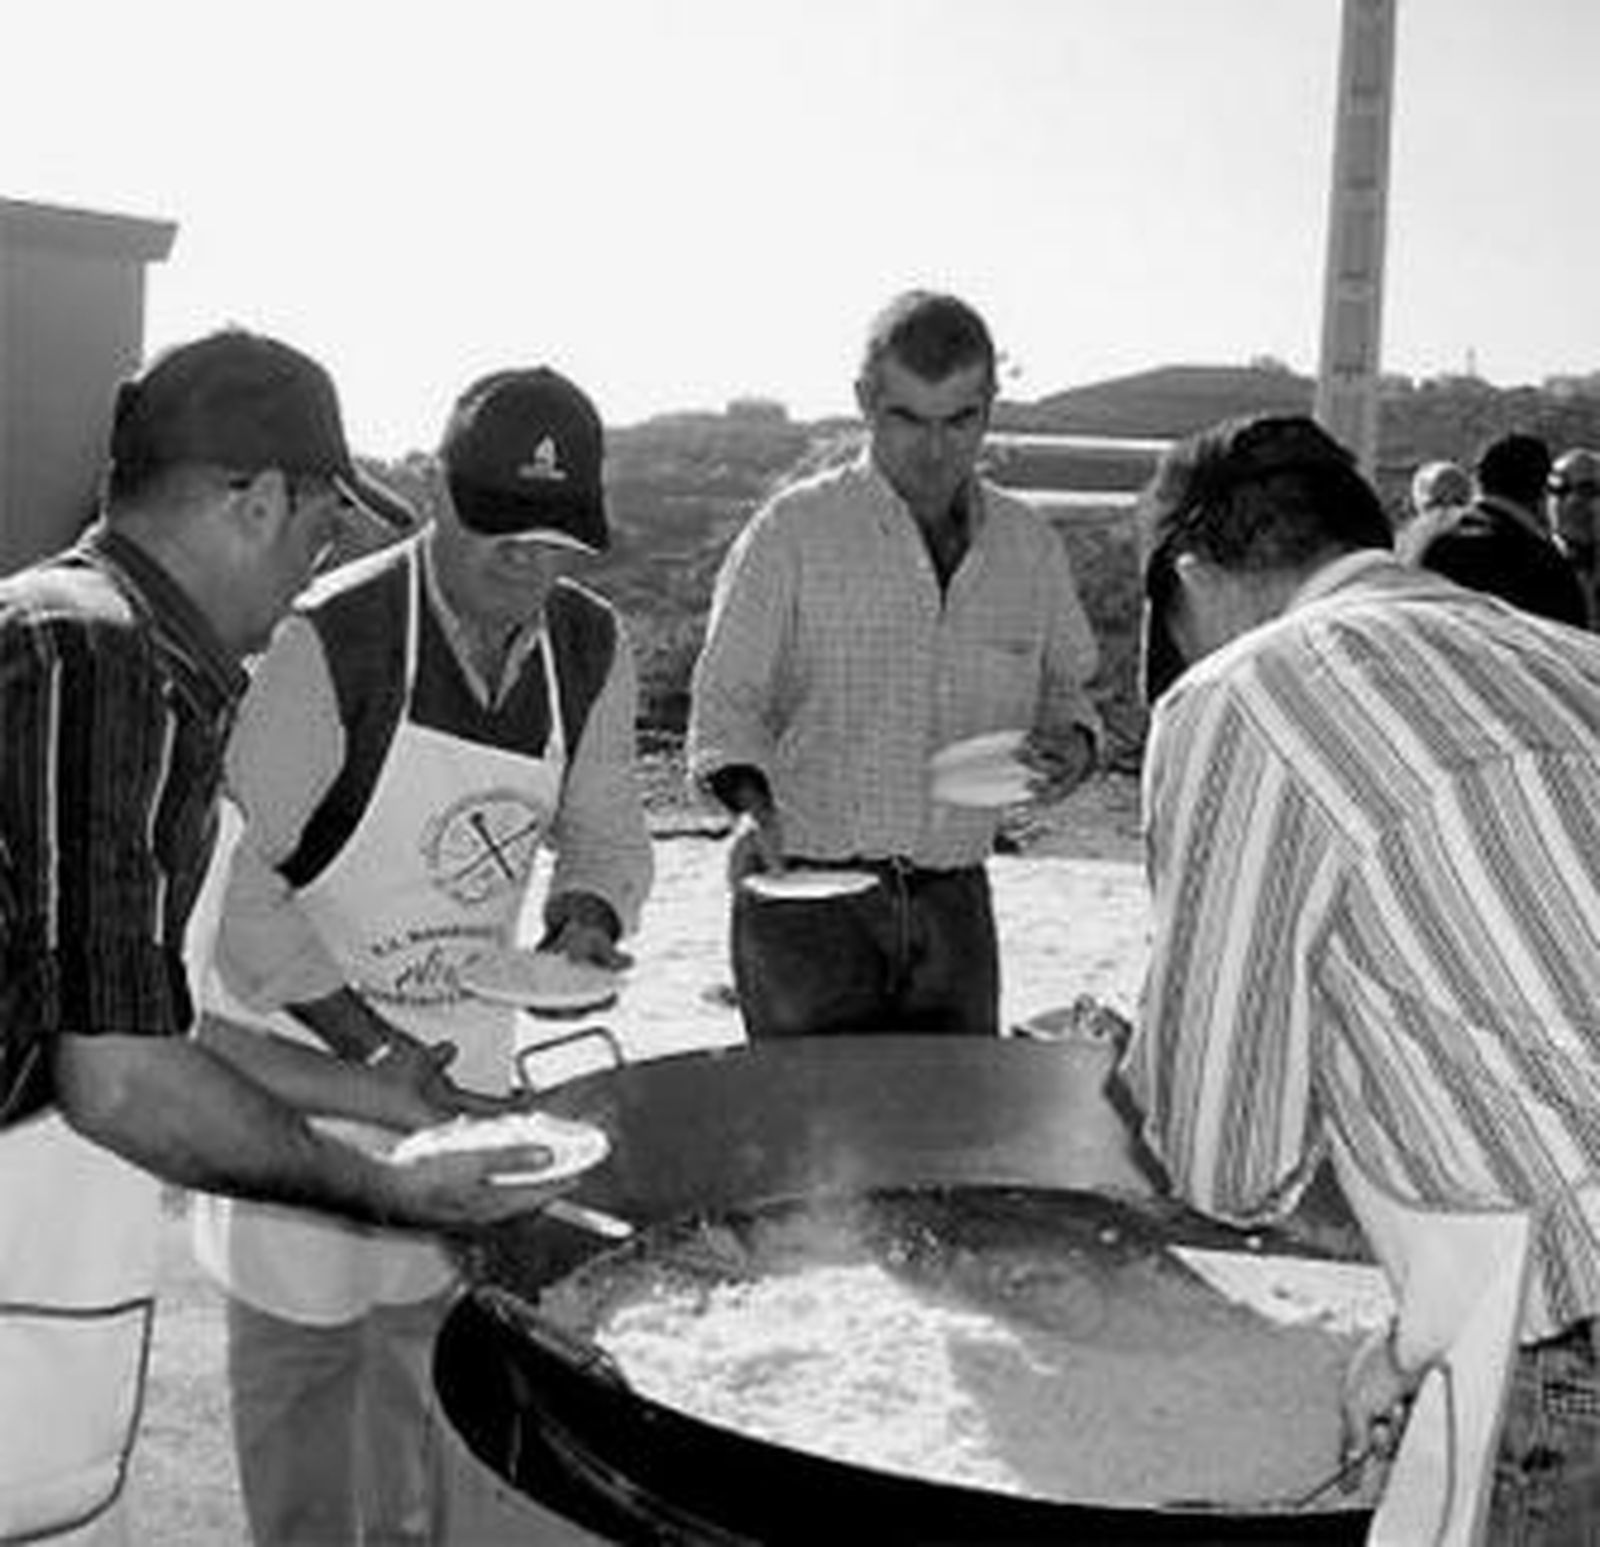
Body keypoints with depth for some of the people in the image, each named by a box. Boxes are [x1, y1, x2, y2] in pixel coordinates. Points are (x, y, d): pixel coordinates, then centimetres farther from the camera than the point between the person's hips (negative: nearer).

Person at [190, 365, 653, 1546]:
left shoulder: (594, 650, -6)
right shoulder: (331, 642, -23)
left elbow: (606, 831, 9)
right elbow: (234, 873, -18)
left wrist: (589, 918, -13)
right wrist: (361, 1038, -22)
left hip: (467, 1043, 5)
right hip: (302, 1044, -5)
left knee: (435, 1324, 17)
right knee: (303, 1337, 6)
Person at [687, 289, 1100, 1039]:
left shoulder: (1030, 547, 9)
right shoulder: (793, 531, -3)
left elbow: (1063, 688, 20)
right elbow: (725, 702, -4)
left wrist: (1071, 745, -3)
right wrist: (757, 802, -24)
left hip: (953, 903, 4)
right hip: (804, 895, -4)